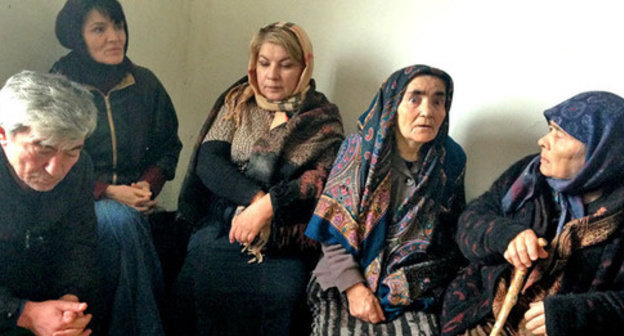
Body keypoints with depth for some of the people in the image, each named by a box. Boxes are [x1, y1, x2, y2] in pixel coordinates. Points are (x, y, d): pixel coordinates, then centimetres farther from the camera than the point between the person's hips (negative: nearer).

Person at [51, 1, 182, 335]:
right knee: (120, 221, -33)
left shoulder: (144, 83, 8)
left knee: (122, 220, -32)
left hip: (133, 198, 3)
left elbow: (168, 145, 14)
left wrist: (148, 185, -6)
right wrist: (108, 191, -16)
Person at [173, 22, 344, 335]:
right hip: (223, 224, 2)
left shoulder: (323, 118, 9)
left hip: (286, 239, -1)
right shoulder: (237, 102, 14)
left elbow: (323, 177, -5)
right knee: (198, 284, -24)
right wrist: (255, 197, -13)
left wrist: (268, 206, -18)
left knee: (279, 295, -28)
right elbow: (207, 160, 2)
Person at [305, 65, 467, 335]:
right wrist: (354, 287, -13)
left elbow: (451, 235, 8)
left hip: (414, 292, 1)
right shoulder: (358, 149, -4)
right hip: (346, 279, -1)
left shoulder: (450, 160, 2)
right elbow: (333, 229, -4)